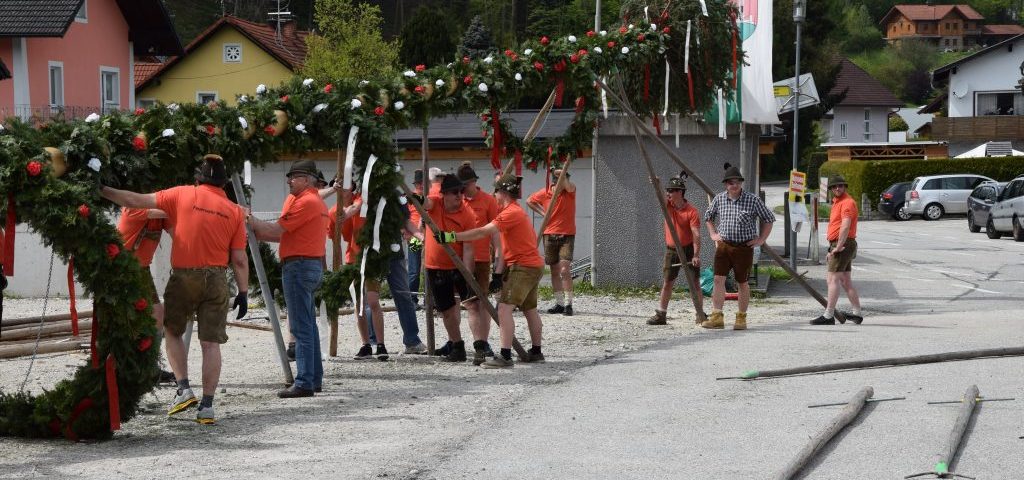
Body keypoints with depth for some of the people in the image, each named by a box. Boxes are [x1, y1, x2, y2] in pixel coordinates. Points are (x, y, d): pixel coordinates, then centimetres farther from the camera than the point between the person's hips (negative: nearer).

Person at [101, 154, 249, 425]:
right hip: (216, 280, 1)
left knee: (173, 332, 18)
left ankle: (184, 389, 5)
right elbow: (239, 260, 2)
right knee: (211, 343, 3)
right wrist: (243, 292, 9)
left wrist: (102, 191, 9)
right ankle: (207, 406, 0)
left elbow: (138, 201, 0)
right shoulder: (234, 211, 3)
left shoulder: (183, 195, 0)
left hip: (183, 276, -1)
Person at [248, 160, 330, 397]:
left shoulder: (305, 202, -13)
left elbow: (277, 230, -15)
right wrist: (258, 231, 8)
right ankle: (315, 378, 18)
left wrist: (252, 221, -3)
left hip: (299, 266, -11)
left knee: (301, 328, -11)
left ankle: (304, 383, -13)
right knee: (308, 325, 14)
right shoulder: (317, 202, 20)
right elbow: (287, 234, 17)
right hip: (313, 264, 11)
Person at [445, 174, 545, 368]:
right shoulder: (515, 211, 16)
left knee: (504, 308, -16)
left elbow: (483, 232, -25)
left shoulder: (511, 213, -17)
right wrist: (499, 272, 8)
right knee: (530, 310, 20)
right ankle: (536, 352, 30)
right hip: (532, 265, 11)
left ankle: (505, 356, -22)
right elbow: (505, 246, 13)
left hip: (523, 267, -11)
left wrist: (453, 236, -27)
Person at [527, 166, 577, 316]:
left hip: (567, 235, -4)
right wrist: (542, 212, 6)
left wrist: (563, 176, -50)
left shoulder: (570, 190, -7)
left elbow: (568, 186, -32)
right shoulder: (545, 192, 1)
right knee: (555, 271, 8)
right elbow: (529, 201, 17)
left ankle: (568, 304, -14)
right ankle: (559, 303, 16)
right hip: (550, 235, 4)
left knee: (564, 269, -16)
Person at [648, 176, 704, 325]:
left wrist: (696, 255, -29)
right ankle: (661, 315, 9)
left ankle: (700, 314, 7)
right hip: (671, 250, 5)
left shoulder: (692, 212, -14)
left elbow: (696, 235, -20)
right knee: (667, 282, 6)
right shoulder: (668, 205, 3)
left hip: (688, 250, -5)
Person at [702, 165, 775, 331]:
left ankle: (741, 318, 16)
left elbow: (769, 219, 4)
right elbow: (708, 216, 23)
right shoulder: (719, 199, 4)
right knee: (718, 279, -8)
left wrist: (761, 240, 0)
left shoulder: (752, 200, -5)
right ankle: (717, 317, -8)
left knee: (742, 283, 6)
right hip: (723, 245, 2)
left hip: (744, 247, -2)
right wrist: (713, 234, 12)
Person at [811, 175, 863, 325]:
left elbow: (845, 226, -26)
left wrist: (838, 247, -26)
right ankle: (857, 313, 17)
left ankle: (828, 315, -15)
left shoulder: (847, 203, -14)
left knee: (832, 279, -13)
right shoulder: (837, 202, 19)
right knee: (846, 281, 13)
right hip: (837, 245, 11)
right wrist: (831, 249, 22)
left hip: (843, 245, -11)